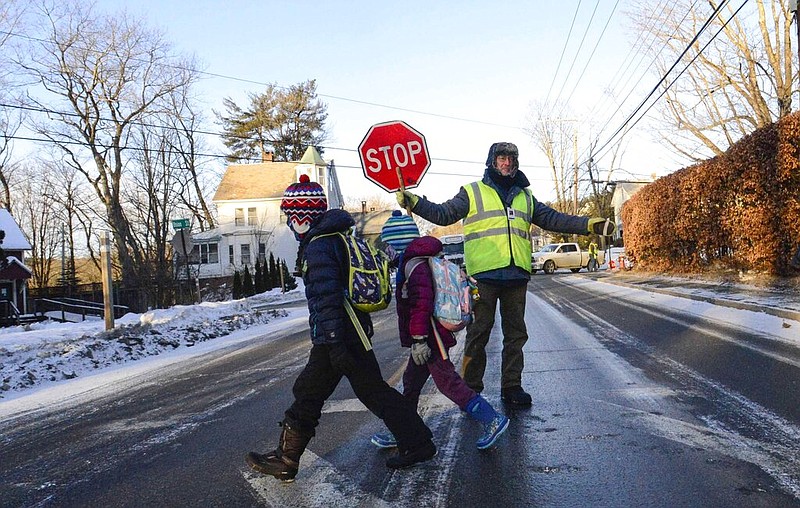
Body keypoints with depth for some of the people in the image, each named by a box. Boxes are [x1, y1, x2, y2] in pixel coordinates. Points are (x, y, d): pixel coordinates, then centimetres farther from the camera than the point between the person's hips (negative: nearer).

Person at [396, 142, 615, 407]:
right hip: (483, 275, -4)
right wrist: (414, 202, -13)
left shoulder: (525, 197, 20)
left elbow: (553, 219, 18)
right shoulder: (472, 192, 7)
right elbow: (444, 214, 2)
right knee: (478, 333, 0)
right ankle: (470, 388, 10)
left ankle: (512, 386, 21)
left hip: (516, 276, 5)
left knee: (516, 333, 10)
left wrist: (590, 224, 10)